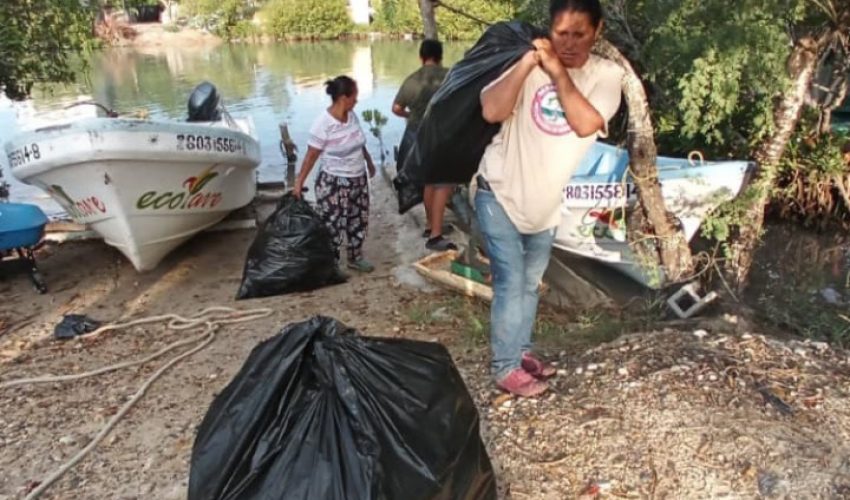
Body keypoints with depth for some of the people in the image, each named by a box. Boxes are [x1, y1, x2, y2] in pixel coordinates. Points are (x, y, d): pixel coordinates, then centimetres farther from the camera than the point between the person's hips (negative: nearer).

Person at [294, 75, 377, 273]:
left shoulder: (352, 116, -1)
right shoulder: (323, 123, -21)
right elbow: (311, 156, -17)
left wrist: (369, 161, 27)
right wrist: (299, 182, -17)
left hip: (358, 179, 7)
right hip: (333, 183, -7)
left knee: (358, 221, 18)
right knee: (333, 226, 2)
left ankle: (355, 257, 36)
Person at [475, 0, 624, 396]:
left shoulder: (607, 74, -6)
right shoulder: (531, 63, -10)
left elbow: (585, 124, -22)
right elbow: (491, 111, -24)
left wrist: (558, 72, -23)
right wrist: (528, 62, -27)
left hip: (545, 204, 4)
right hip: (500, 194, -3)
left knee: (530, 284, 18)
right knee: (511, 283, -5)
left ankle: (520, 351, 38)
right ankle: (505, 368, 12)